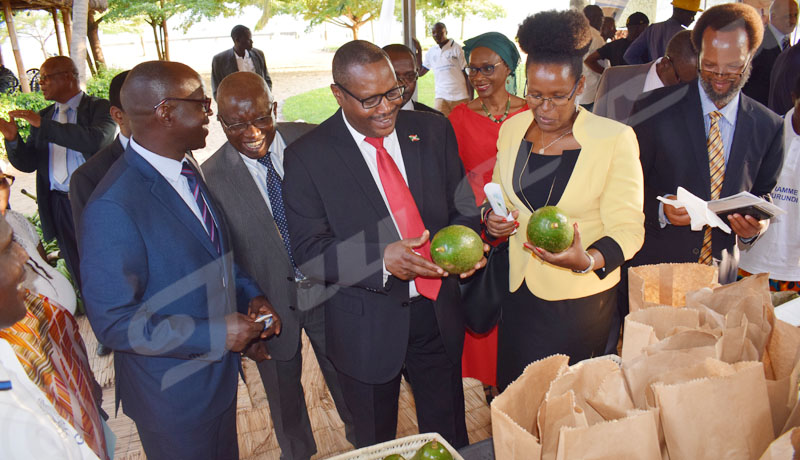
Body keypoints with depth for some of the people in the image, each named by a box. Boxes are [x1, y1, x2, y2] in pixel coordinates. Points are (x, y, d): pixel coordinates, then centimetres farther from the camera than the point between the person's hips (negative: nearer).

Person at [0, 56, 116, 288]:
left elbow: (97, 140, -25)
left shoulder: (99, 107, -5)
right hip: (59, 204, 5)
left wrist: (44, 125, -24)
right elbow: (27, 163, 11)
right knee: (81, 275, 14)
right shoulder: (43, 116, 12)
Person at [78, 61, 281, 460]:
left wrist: (249, 295, -4)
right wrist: (215, 334, -24)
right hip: (172, 395, -7)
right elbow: (114, 322, -26)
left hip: (219, 369, 8)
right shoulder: (111, 209, -29)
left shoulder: (186, 170, 0)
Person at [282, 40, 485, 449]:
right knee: (375, 445, 22)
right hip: (367, 327, -2)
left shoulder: (433, 131, -1)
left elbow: (461, 205, 5)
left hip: (437, 311, 3)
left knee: (450, 438, 23)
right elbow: (308, 251, -15)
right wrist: (382, 259, -30)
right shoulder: (307, 156, -12)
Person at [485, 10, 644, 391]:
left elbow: (627, 228, -13)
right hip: (520, 290, 4)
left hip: (580, 299, -4)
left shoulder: (615, 139, -12)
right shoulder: (512, 129, 2)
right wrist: (492, 218, -6)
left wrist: (587, 260, -32)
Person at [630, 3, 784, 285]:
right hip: (655, 262, -2)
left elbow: (763, 195, 12)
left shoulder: (769, 127, 1)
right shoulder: (654, 108, -9)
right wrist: (660, 209, -23)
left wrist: (755, 226, -9)